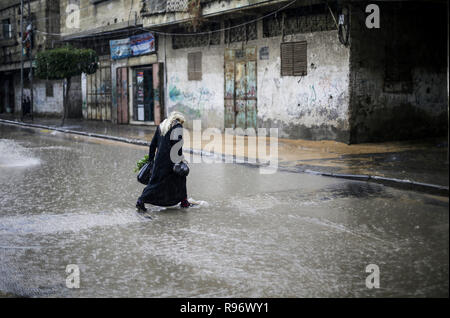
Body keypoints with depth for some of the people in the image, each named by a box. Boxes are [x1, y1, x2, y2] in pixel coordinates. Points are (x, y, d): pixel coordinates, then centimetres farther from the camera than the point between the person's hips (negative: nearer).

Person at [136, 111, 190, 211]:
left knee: (156, 180, 7)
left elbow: (153, 144, 18)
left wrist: (151, 159, 22)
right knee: (180, 178, 13)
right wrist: (180, 160, -13)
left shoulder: (161, 126, 18)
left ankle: (141, 201, -2)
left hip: (159, 159, 5)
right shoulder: (178, 126, -1)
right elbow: (178, 144, -13)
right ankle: (183, 201, 18)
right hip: (171, 160, -5)